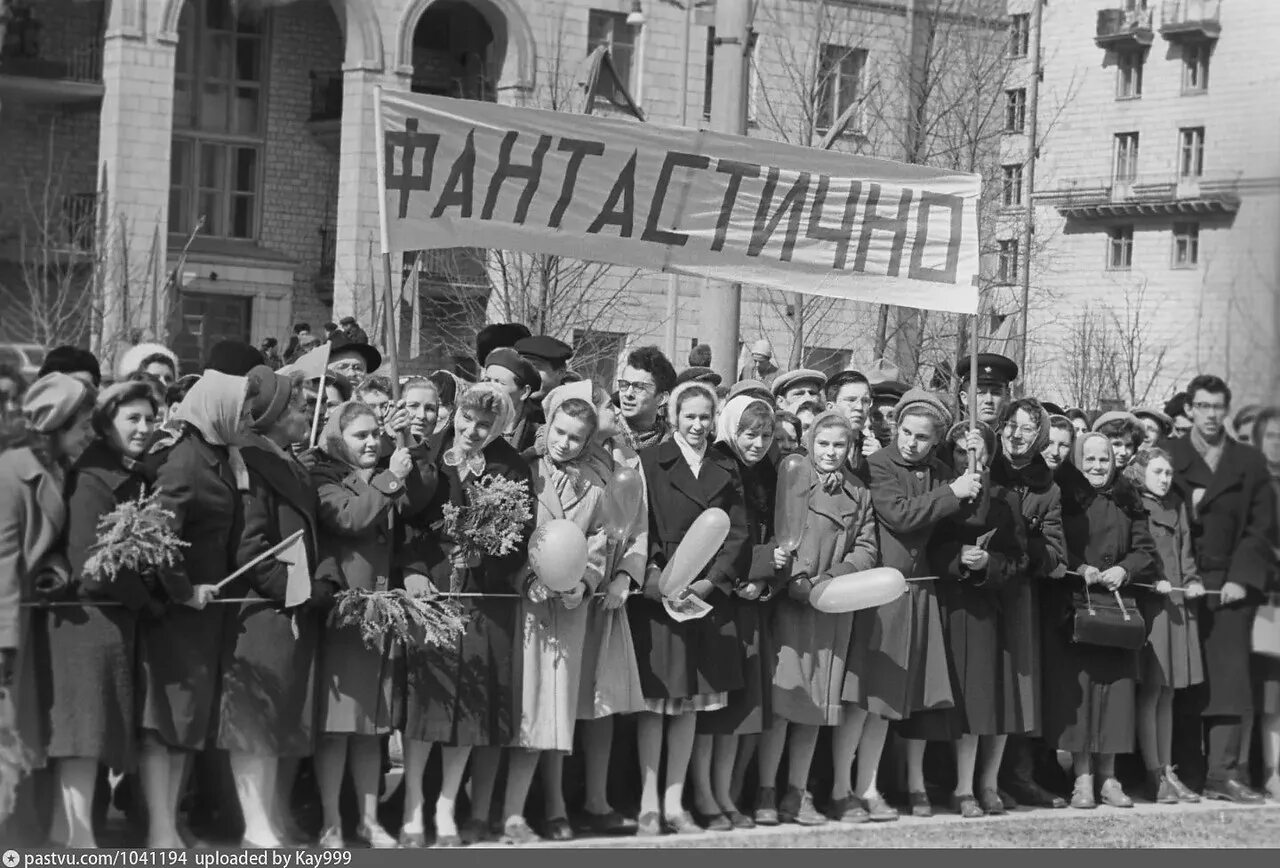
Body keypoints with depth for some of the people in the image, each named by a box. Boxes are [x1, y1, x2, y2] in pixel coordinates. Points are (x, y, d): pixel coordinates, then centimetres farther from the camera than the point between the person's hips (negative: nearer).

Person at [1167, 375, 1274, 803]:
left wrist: (1242, 578, -3)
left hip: (1230, 586, 2)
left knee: (1228, 679, -4)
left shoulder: (1250, 462, 12)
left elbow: (1262, 528, 7)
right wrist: (1188, 507, -13)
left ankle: (1222, 774, -2)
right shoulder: (1167, 457, 7)